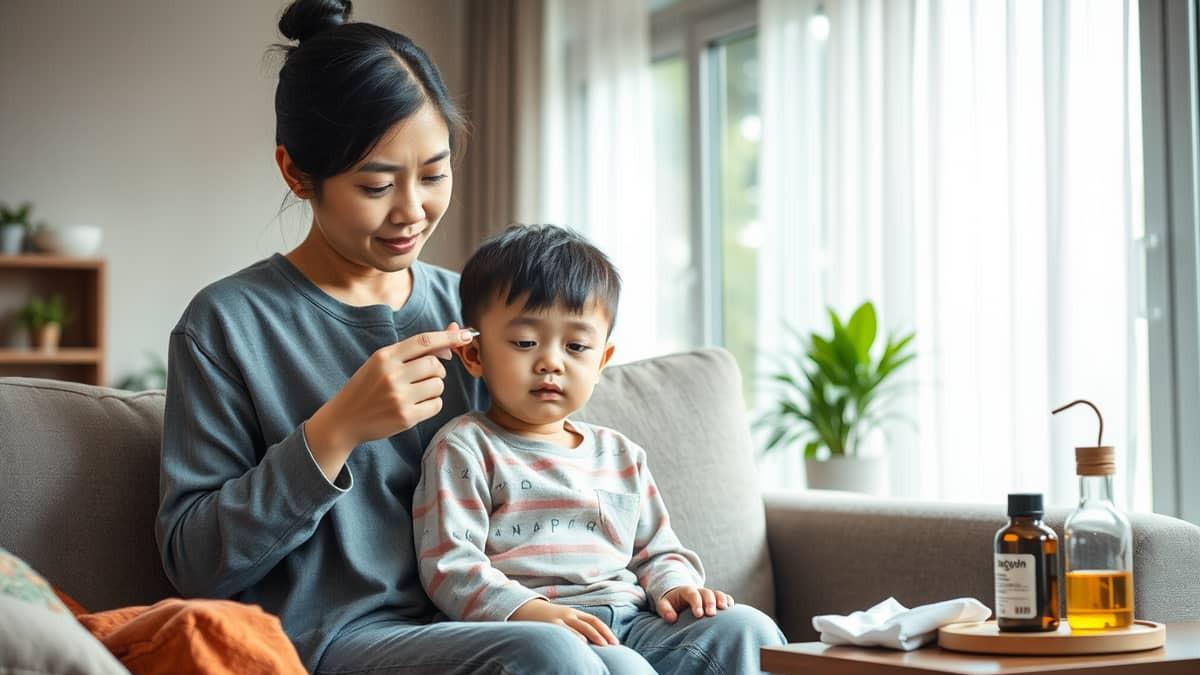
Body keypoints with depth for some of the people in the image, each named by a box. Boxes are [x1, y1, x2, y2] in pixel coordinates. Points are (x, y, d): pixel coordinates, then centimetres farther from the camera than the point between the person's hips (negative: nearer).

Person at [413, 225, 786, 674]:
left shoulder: (620, 455, 22)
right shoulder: (464, 448, 3)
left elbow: (655, 551, 29)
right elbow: (450, 566, -7)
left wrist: (674, 586, 4)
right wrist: (532, 612, -23)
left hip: (632, 625, 7)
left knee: (746, 628, -15)